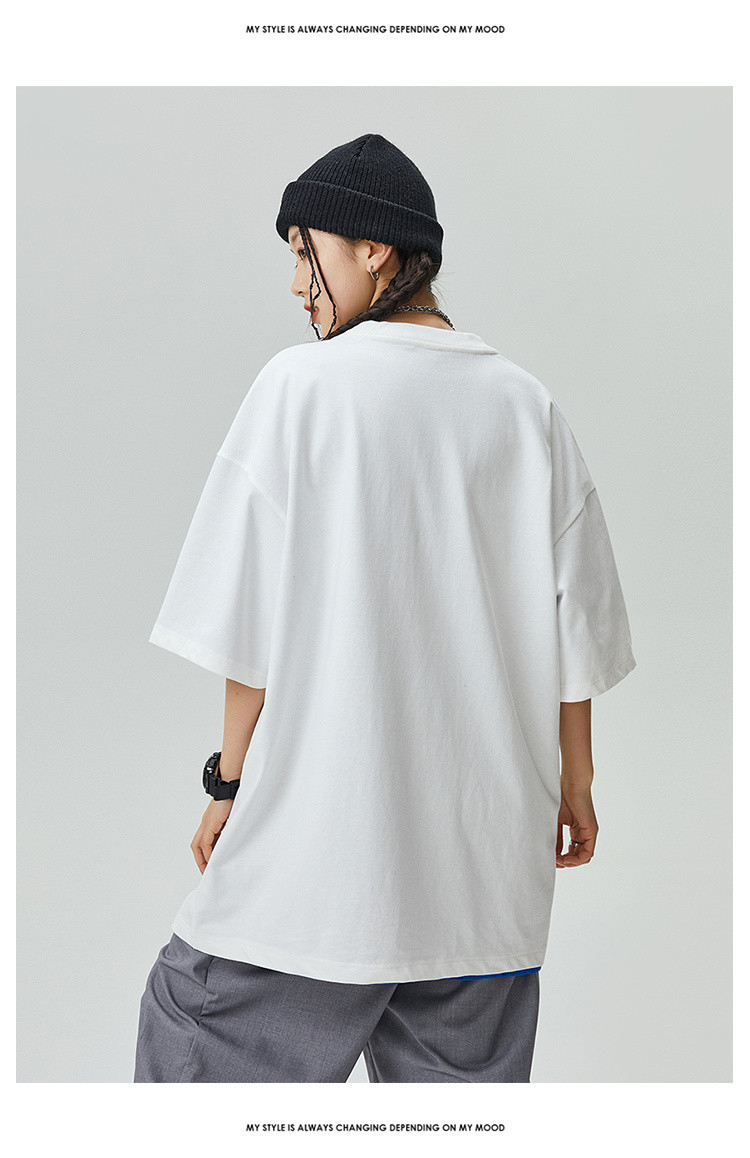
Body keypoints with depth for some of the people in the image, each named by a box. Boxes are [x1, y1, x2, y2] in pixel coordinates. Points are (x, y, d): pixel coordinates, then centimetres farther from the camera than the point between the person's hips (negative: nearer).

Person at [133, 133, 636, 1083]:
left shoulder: (302, 383, -7)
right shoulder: (525, 404, 5)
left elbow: (251, 618, -7)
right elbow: (573, 621, 8)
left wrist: (230, 779, 3)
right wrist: (572, 782, 19)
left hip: (321, 834, -4)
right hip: (490, 846, 5)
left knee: (199, 1040, 9)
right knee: (465, 1070, 15)